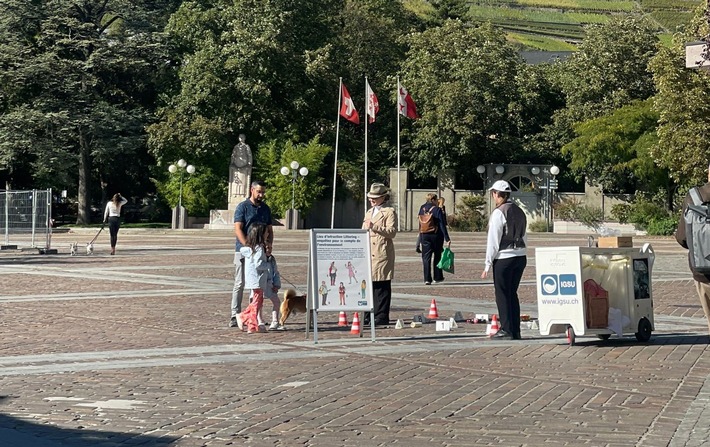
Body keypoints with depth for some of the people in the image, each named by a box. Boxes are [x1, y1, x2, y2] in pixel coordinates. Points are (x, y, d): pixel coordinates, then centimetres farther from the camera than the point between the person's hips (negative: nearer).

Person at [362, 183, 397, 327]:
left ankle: (381, 317, -2)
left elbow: (392, 231, -12)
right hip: (368, 254, 7)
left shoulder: (390, 212, -1)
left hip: (382, 254, -7)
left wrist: (374, 226, -21)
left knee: (381, 287, -5)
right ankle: (368, 316, 10)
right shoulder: (369, 212, 24)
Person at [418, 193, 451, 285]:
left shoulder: (422, 209, 4)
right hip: (436, 235, -3)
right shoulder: (437, 210, -10)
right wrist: (447, 239, -11)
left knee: (426, 257, 3)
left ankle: (427, 279, -7)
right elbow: (442, 225, -12)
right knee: (437, 257, 14)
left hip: (425, 236, 3)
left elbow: (420, 225, 10)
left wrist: (420, 240, 16)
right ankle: (437, 277, 20)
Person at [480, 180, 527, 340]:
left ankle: (506, 330, 1)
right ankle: (515, 331, 14)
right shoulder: (519, 212, 12)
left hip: (504, 259, -7)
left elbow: (493, 241, -11)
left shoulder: (498, 213, -11)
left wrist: (488, 264, -7)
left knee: (502, 294, 1)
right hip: (521, 257, 7)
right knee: (512, 293, 14)